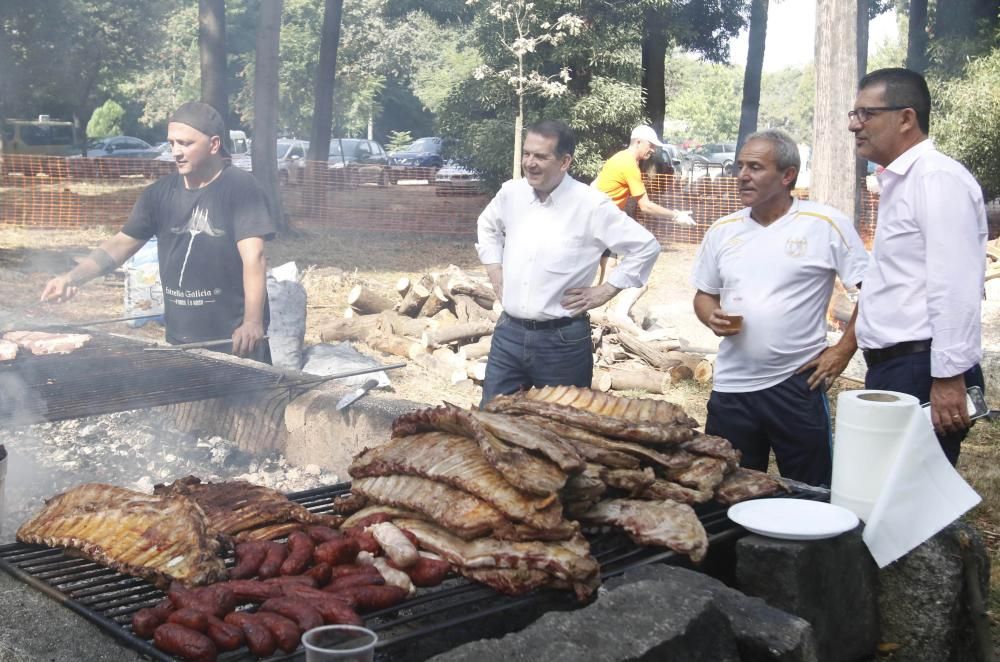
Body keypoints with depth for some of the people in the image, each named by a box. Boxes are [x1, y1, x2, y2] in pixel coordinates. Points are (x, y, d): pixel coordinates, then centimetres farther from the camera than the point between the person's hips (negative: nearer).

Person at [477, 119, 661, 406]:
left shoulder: (591, 204, -12)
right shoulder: (511, 192, 3)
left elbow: (645, 246, -7)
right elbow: (487, 227, 25)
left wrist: (605, 291, -7)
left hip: (563, 339, -4)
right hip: (509, 333, 4)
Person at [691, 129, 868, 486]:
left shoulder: (827, 224, -7)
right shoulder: (722, 230, 7)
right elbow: (704, 295, 17)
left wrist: (842, 351, -8)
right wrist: (713, 318, -4)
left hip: (798, 384, -4)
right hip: (731, 388, 4)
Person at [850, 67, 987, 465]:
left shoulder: (938, 178, -12)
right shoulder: (899, 181, 18)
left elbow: (955, 289, -20)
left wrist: (949, 378, -22)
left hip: (923, 374, -10)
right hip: (893, 371, 10)